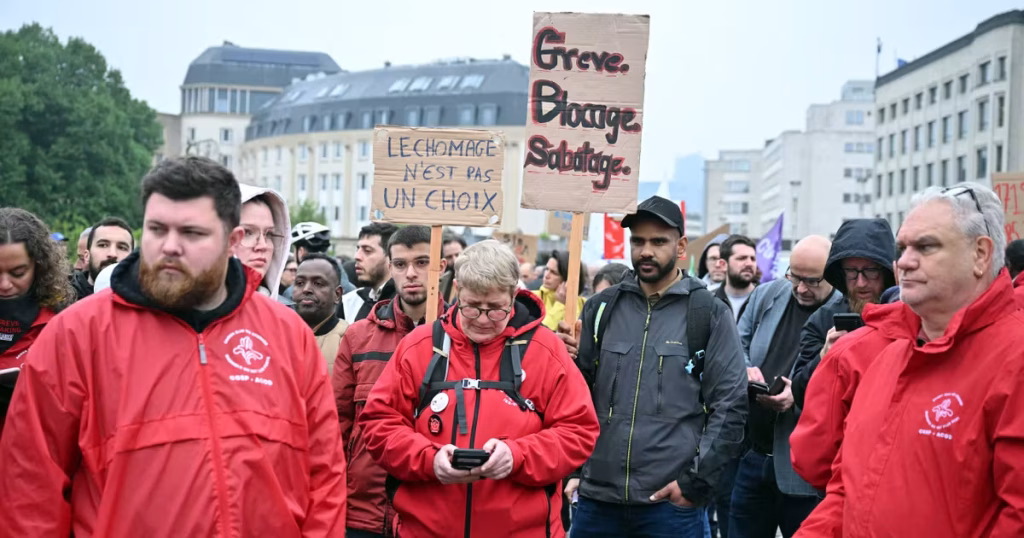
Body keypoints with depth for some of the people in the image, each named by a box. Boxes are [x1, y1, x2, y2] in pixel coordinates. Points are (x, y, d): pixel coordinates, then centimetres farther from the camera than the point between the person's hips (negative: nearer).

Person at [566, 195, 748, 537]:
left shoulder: (710, 315, 0)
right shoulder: (600, 309, 9)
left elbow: (730, 405, -3)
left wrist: (696, 483, -7)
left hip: (672, 502, -3)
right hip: (596, 498, 3)